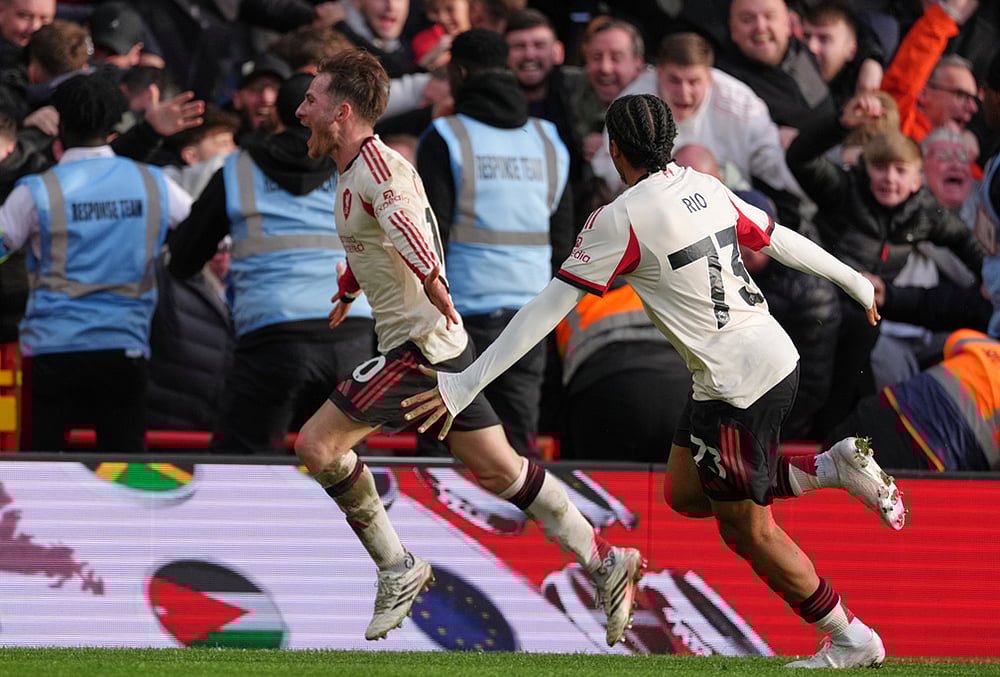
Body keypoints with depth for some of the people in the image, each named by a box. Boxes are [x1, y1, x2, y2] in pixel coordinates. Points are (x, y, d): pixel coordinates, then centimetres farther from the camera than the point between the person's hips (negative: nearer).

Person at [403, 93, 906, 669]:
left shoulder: (620, 220, -15)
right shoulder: (706, 189, 6)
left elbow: (549, 307, -16)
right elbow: (780, 239, 19)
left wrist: (465, 385, -13)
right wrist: (855, 282, 38)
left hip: (739, 387, -8)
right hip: (777, 357, 8)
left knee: (749, 533, 7)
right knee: (685, 491, 21)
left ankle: (852, 640, 17)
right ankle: (838, 466, 17)